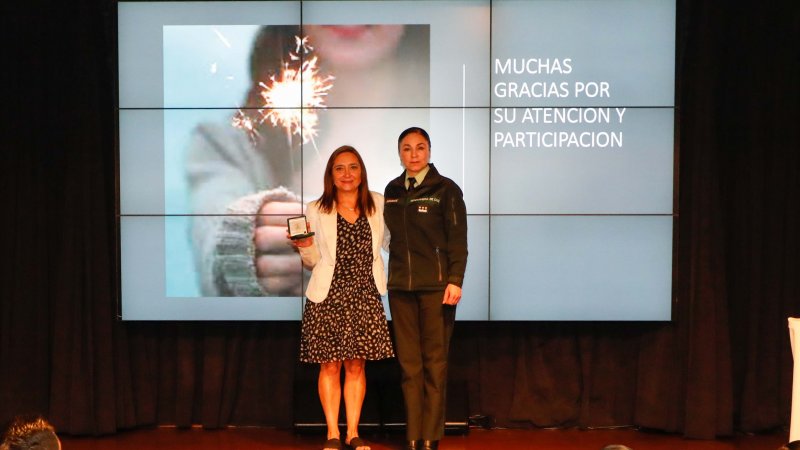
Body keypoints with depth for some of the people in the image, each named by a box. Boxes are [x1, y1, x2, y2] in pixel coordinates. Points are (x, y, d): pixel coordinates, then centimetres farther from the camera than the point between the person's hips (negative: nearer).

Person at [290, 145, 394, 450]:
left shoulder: (377, 204, 7)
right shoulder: (316, 211, 1)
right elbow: (313, 262, 6)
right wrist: (305, 246, -14)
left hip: (365, 296, 1)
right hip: (328, 297, -1)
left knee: (356, 365, 6)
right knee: (330, 366, 3)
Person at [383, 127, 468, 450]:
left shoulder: (445, 189, -1)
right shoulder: (392, 190, 12)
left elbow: (458, 239, -5)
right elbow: (392, 237, 14)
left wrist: (455, 281, -14)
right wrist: (392, 276, 9)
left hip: (436, 286, -4)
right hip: (401, 287, 4)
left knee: (434, 362, -2)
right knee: (409, 363, 5)